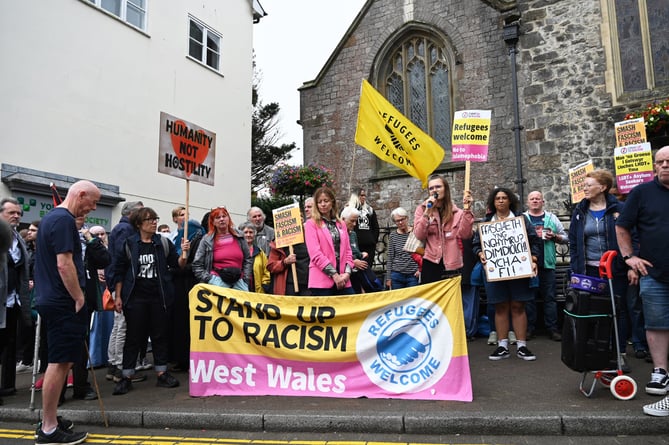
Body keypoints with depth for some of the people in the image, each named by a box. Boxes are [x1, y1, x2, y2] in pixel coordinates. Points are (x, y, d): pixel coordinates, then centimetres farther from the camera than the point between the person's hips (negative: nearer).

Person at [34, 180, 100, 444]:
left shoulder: (50, 217, 16)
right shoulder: (64, 220, -16)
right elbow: (64, 264, -22)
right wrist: (80, 298, -15)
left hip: (51, 300, 11)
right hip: (64, 303, -10)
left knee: (59, 361, 16)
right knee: (59, 363, -3)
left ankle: (49, 420, 25)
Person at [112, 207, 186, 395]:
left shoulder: (164, 243, 5)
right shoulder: (129, 244, 1)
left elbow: (177, 265, 5)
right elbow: (120, 271, 3)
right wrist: (118, 296, -1)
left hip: (160, 297, 2)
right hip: (135, 297, -1)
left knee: (160, 335, 9)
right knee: (133, 337, 4)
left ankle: (161, 374, 19)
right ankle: (127, 377, 13)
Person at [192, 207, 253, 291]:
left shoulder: (239, 237, 13)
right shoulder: (207, 240, 7)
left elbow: (248, 259, 17)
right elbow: (197, 265, 8)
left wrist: (245, 279, 8)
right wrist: (209, 279, -2)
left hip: (239, 281, 2)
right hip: (218, 280, -2)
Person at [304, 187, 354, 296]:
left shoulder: (341, 224, 17)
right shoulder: (311, 224, 1)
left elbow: (347, 251, 14)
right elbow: (315, 253, -9)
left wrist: (347, 272, -3)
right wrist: (334, 275, -13)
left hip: (343, 280, 5)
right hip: (322, 282, -4)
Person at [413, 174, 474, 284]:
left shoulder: (456, 212, 6)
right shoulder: (422, 209, 5)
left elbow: (465, 234, -8)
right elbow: (419, 236, -8)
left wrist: (466, 210, -15)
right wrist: (427, 212, -16)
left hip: (452, 265, 1)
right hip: (430, 264, -1)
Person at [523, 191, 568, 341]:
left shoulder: (551, 218, 13)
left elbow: (565, 238, 13)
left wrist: (554, 236, -6)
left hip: (547, 263, 1)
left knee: (549, 297, 3)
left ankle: (552, 328, 9)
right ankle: (529, 328, 11)